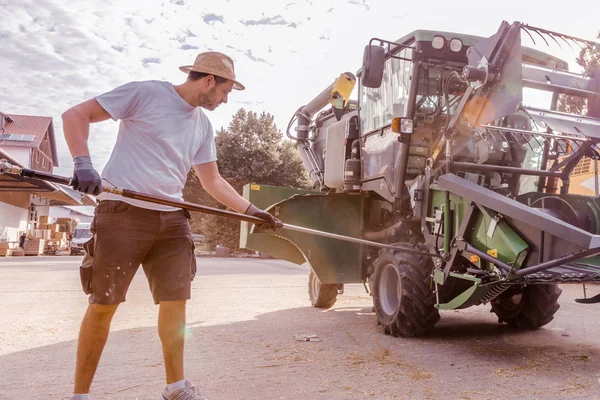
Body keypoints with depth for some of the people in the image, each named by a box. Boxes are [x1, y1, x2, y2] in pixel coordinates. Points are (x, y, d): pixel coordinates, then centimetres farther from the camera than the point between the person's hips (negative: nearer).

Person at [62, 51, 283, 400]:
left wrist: (252, 210, 14)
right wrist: (83, 162, -19)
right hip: (123, 212, -5)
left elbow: (212, 181, 19)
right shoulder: (145, 93, -4)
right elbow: (76, 115, -4)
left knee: (176, 300, 4)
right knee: (104, 303, 0)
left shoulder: (203, 126, 14)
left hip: (172, 219, 6)